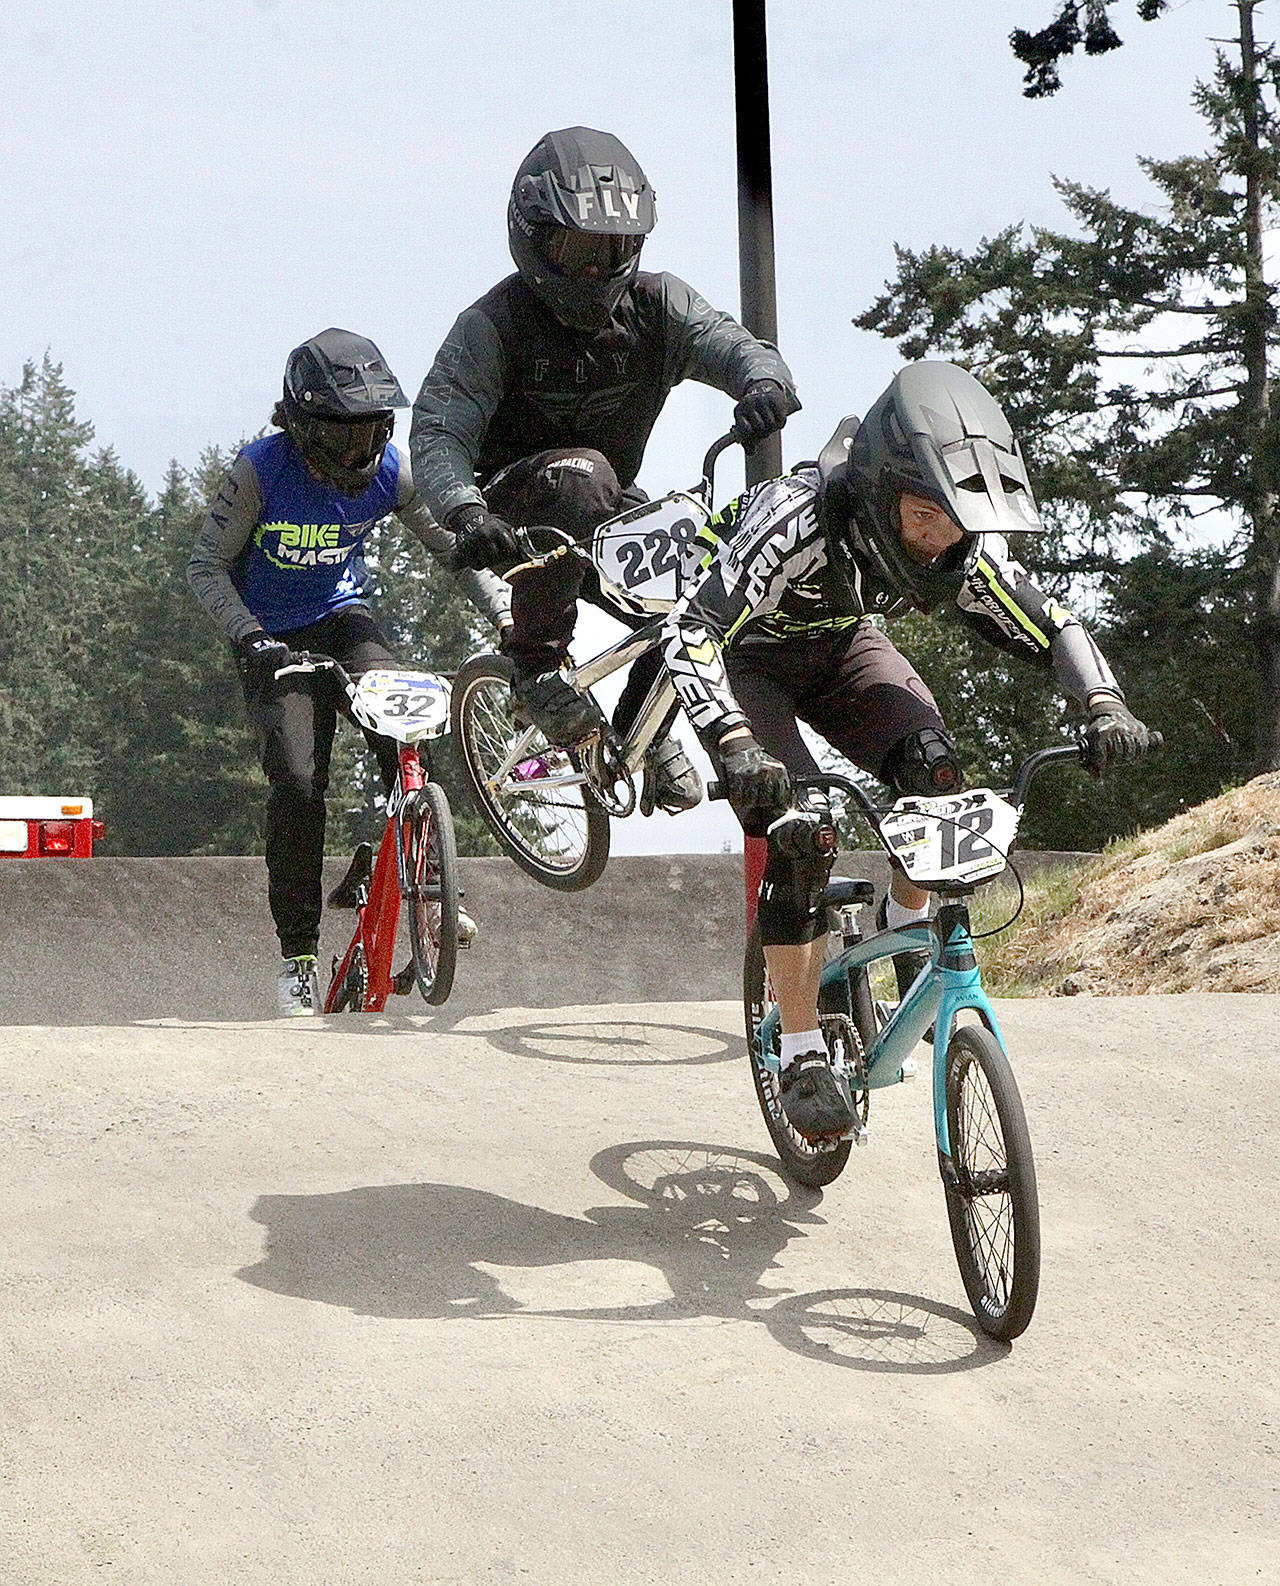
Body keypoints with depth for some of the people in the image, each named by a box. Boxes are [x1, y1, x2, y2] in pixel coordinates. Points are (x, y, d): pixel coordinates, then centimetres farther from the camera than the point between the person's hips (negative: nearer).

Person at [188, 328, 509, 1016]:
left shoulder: (388, 471, -13)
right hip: (274, 636, -2)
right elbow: (206, 565, -13)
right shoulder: (260, 470, -21)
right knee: (297, 779, -18)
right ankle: (298, 956, -7)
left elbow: (453, 546, -2)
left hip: (344, 618, 2)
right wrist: (248, 635, -28)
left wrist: (509, 617, -14)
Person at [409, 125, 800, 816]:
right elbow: (438, 432, -26)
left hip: (606, 512, 4)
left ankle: (644, 723, 11)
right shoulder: (495, 322, -17)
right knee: (578, 473, -39)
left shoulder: (654, 305, -7)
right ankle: (536, 659, -24)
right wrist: (465, 510, -48)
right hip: (513, 516, -4)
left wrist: (763, 379, -49)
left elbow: (729, 342, -23)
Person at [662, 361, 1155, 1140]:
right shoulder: (797, 520, -39)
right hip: (751, 655, -4)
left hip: (843, 644, 4)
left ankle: (908, 929, 5)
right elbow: (692, 631, -45)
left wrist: (1106, 705, -32)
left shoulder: (962, 547, -24)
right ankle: (803, 1056, -12)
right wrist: (737, 745, -59)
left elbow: (1051, 625, -14)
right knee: (800, 829, -23)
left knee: (934, 770, -23)